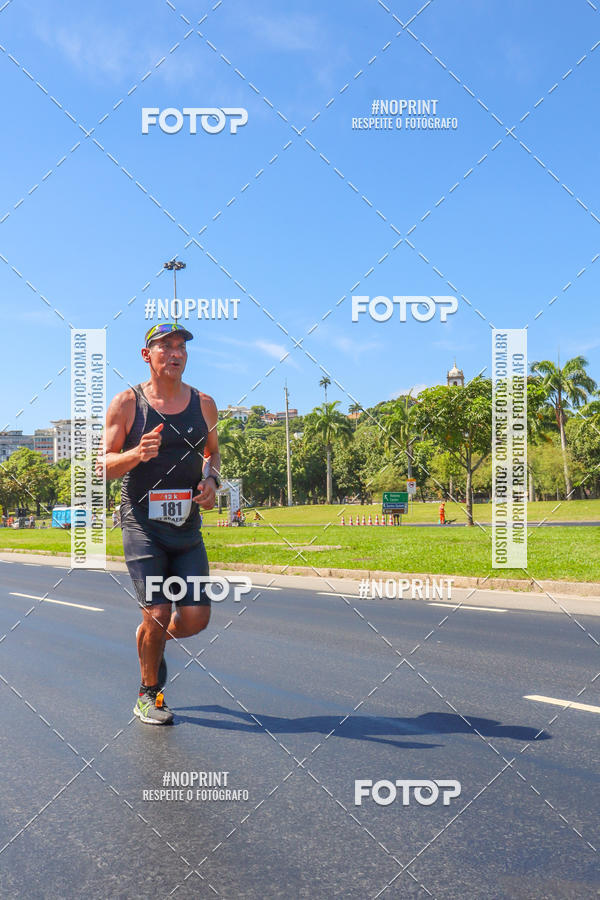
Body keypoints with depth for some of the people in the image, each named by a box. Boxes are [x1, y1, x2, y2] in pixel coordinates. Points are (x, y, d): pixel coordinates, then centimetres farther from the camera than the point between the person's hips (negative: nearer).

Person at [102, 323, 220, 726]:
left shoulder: (204, 403, 7)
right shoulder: (127, 403, -3)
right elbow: (105, 464, -2)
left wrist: (212, 480, 0)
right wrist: (136, 454, -22)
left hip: (188, 526, 4)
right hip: (143, 524, -3)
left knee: (196, 618, -2)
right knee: (157, 614, -7)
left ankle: (151, 640, 34)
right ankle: (148, 695, 19)